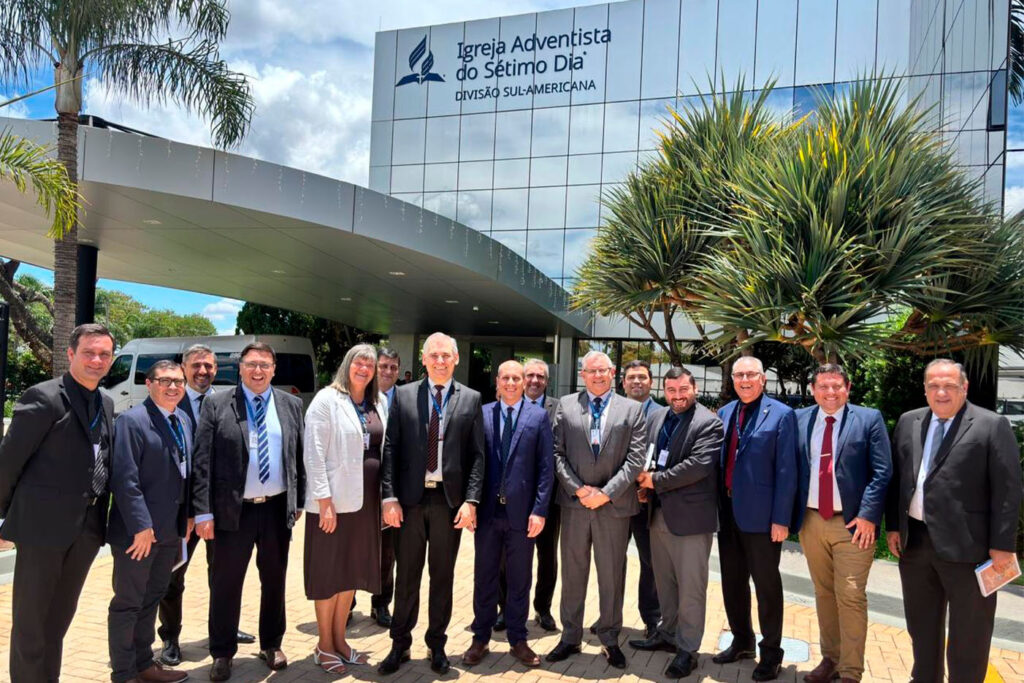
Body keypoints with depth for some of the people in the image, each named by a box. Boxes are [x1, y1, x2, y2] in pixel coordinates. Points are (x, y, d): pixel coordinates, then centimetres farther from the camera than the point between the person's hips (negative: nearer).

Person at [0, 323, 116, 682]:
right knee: (31, 618, 7)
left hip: (87, 527, 7)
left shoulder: (106, 404, 10)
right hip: (44, 522, -7)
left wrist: (100, 514, 7)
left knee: (61, 615, 19)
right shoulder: (44, 397, -12)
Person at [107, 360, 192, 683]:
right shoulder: (132, 420, -14)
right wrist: (141, 526, -20)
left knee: (152, 598, 19)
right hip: (138, 530, -8)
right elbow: (125, 479, -19)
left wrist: (188, 514, 9)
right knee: (128, 603, 6)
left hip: (170, 530, 8)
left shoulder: (184, 420, 9)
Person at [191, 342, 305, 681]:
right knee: (226, 584, 8)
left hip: (278, 509, 2)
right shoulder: (216, 405, -4)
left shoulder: (291, 405, 4)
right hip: (232, 510, -2)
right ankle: (222, 653, 26)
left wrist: (299, 501, 4)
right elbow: (202, 462, -6)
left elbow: (299, 457, 7)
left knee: (274, 580, 15)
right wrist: (203, 512, -11)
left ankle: (272, 644, 32)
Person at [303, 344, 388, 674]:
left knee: (352, 570, 15)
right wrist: (324, 501, -17)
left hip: (366, 498, 6)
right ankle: (324, 645, 22)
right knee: (328, 572, 7)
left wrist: (385, 496, 6)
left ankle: (339, 639, 29)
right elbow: (313, 454, -13)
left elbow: (384, 449, 11)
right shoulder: (326, 400, -9)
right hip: (333, 499, -5)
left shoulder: (379, 403, 8)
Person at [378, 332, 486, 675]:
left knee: (443, 576, 12)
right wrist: (390, 497, -6)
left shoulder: (470, 399, 2)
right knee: (406, 576, 11)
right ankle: (400, 644, 27)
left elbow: (477, 455, 0)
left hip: (450, 500, 0)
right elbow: (391, 450, 1)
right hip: (410, 498, 0)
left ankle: (437, 644, 28)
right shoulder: (404, 395, 3)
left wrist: (471, 500, -9)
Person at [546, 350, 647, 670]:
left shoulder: (632, 409, 3)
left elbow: (635, 459, -4)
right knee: (572, 574, 11)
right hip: (574, 503, 1)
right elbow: (558, 454, 1)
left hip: (614, 504, -1)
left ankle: (610, 640, 25)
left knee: (612, 575, 9)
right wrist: (578, 489, -9)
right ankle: (570, 637, 25)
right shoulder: (566, 405, 5)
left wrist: (606, 493, -11)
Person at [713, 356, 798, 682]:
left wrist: (781, 519, -14)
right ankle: (742, 642, 34)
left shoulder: (781, 414, -8)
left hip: (761, 516, -5)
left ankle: (771, 653, 24)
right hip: (728, 512, 6)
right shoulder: (724, 413, 9)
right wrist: (716, 506, 8)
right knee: (732, 582, 16)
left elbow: (786, 471, -11)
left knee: (766, 585, 8)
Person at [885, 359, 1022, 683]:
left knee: (968, 630, 10)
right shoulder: (908, 422, 7)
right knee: (921, 623, 19)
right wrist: (893, 525, 7)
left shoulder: (992, 426, -7)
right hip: (914, 539, 5)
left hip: (965, 544, -5)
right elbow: (896, 477, 10)